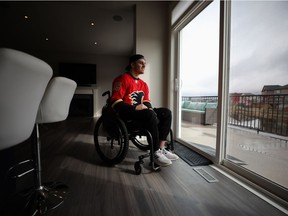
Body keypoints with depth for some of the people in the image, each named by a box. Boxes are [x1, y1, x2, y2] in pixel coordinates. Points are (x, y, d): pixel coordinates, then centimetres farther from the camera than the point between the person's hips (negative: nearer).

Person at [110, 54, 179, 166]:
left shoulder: (143, 84, 16)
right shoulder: (122, 79, -8)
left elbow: (146, 101, 16)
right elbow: (115, 102, -17)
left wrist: (149, 108, -8)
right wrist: (135, 108, -25)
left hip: (140, 112, 8)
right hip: (126, 113, -8)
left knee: (166, 113, -7)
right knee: (150, 114, -34)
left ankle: (161, 148, -12)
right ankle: (156, 152, -23)